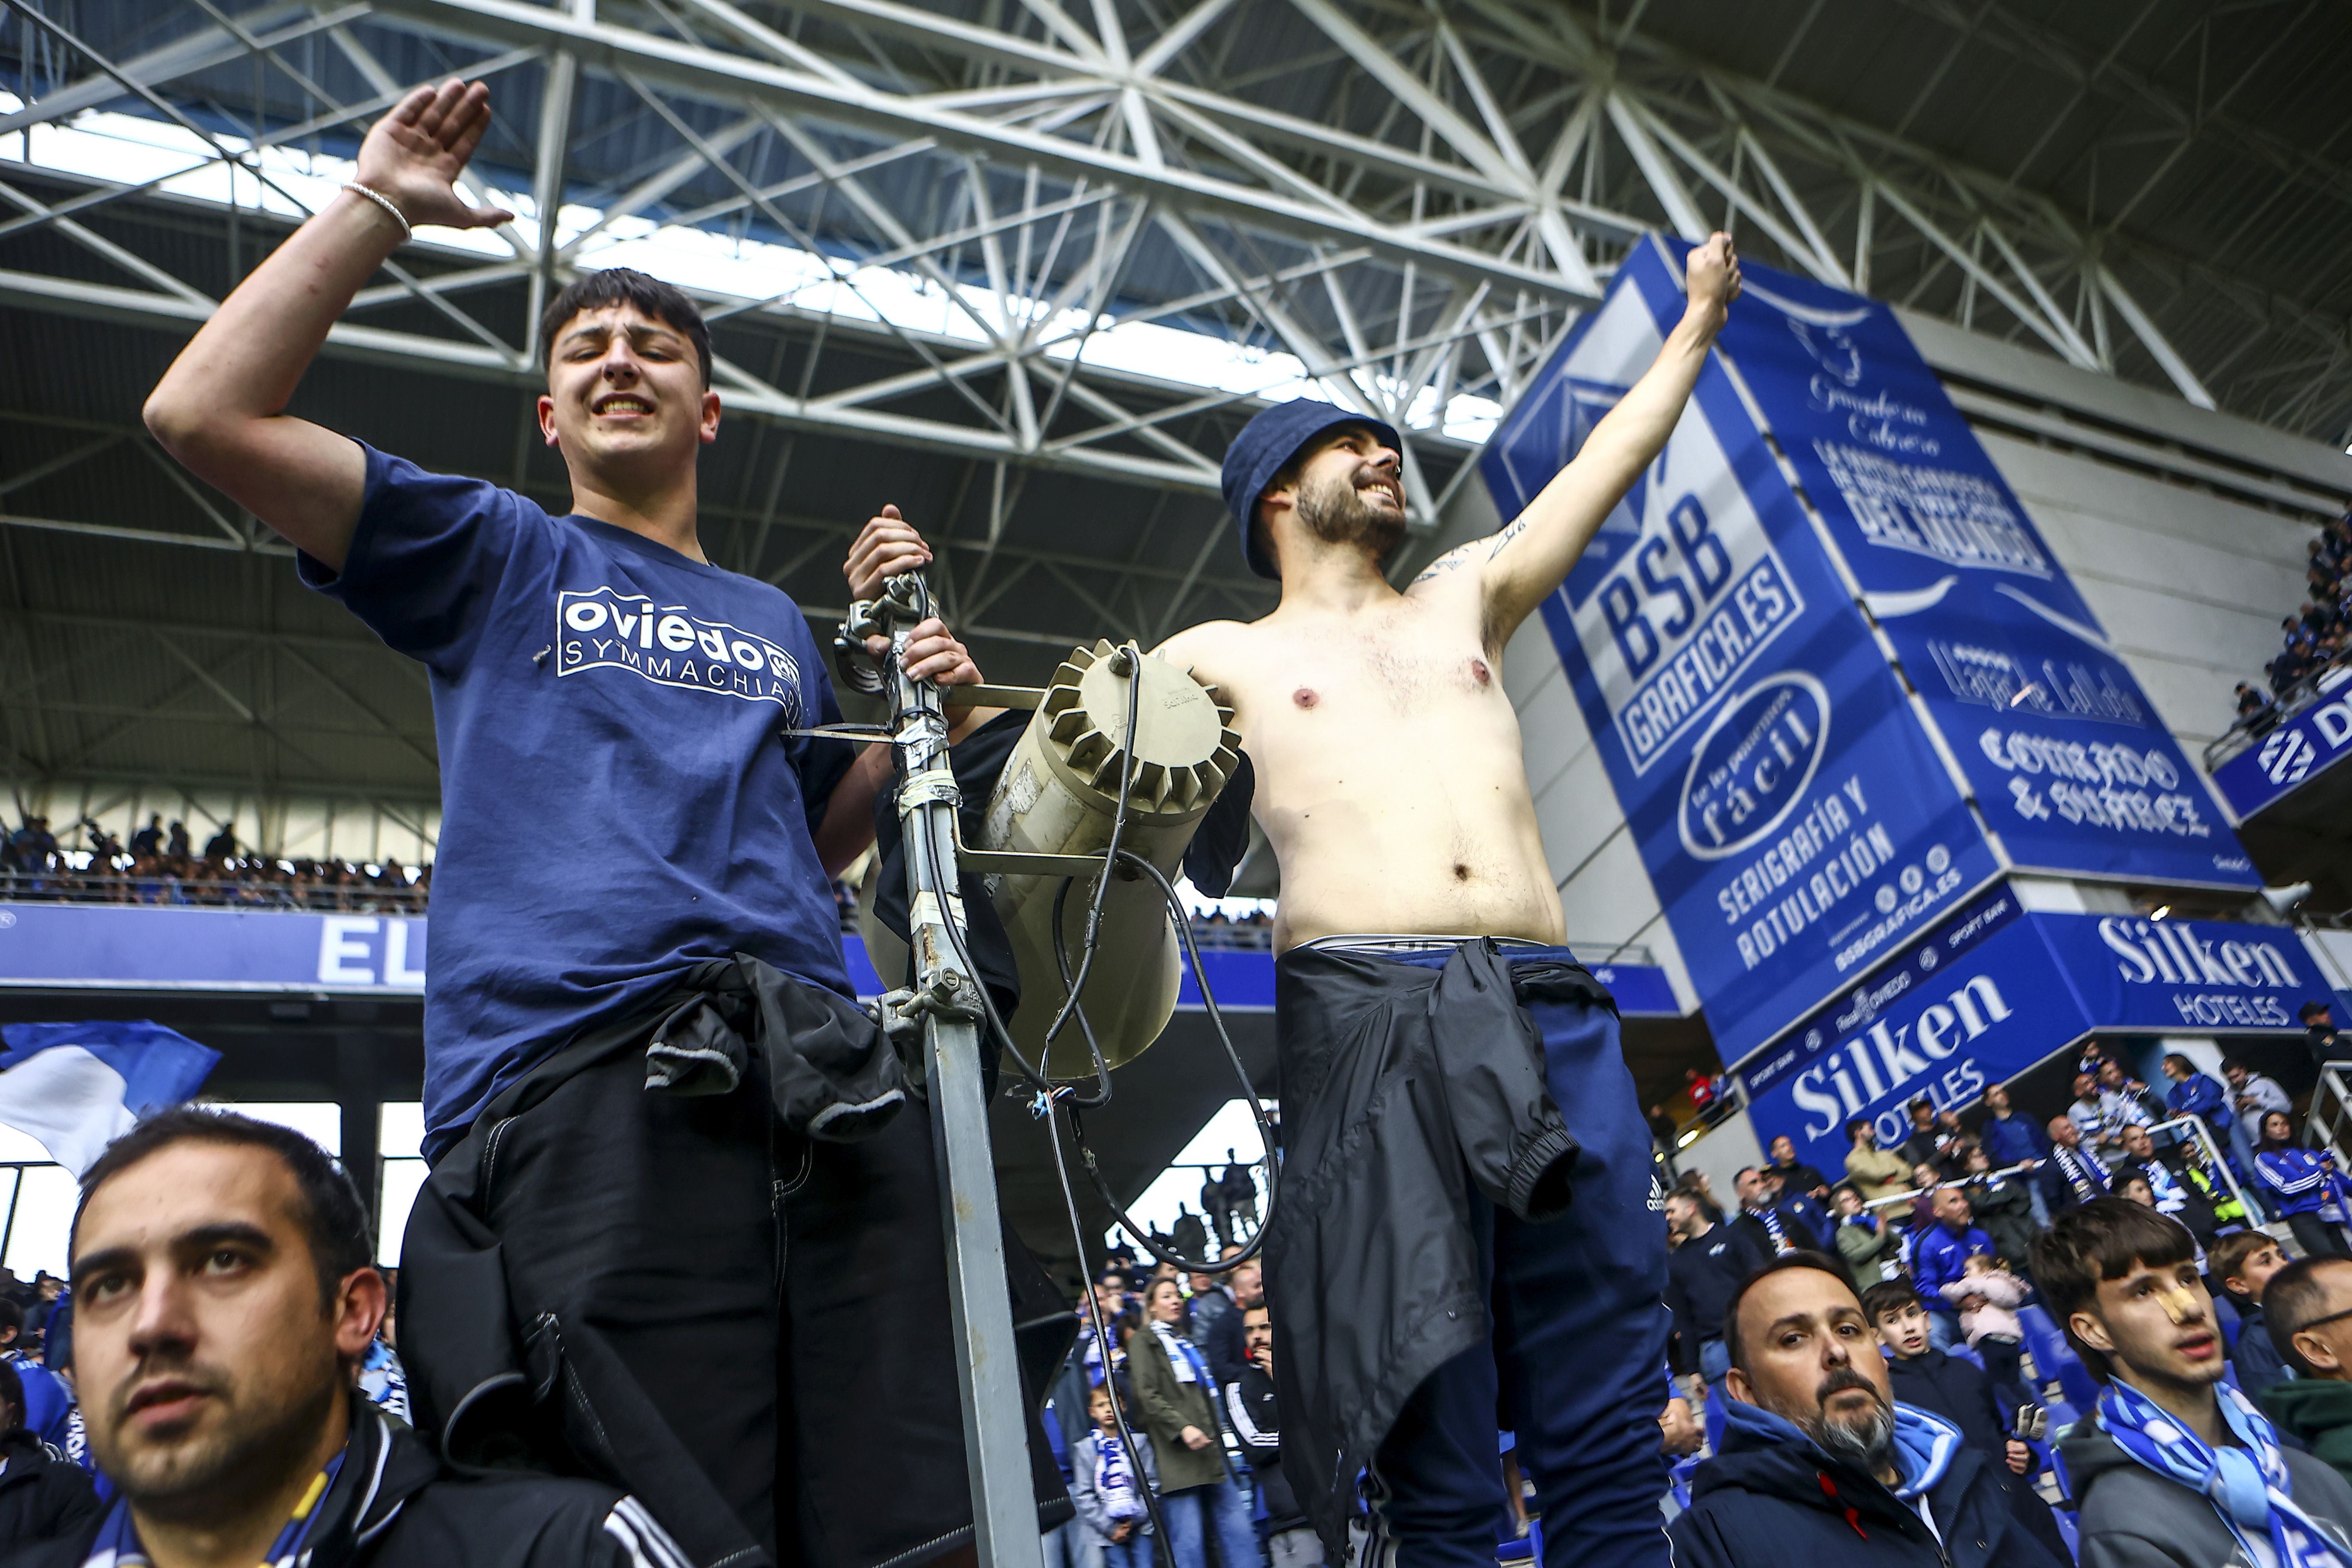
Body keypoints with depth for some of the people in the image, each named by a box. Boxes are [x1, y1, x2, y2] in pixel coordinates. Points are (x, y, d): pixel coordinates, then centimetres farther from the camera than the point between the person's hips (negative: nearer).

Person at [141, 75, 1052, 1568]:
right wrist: (376, 207, 10)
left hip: (827, 1074, 4)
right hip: (580, 1071, -3)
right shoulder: (497, 555, 18)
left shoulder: (778, 621, 28)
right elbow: (206, 411, 7)